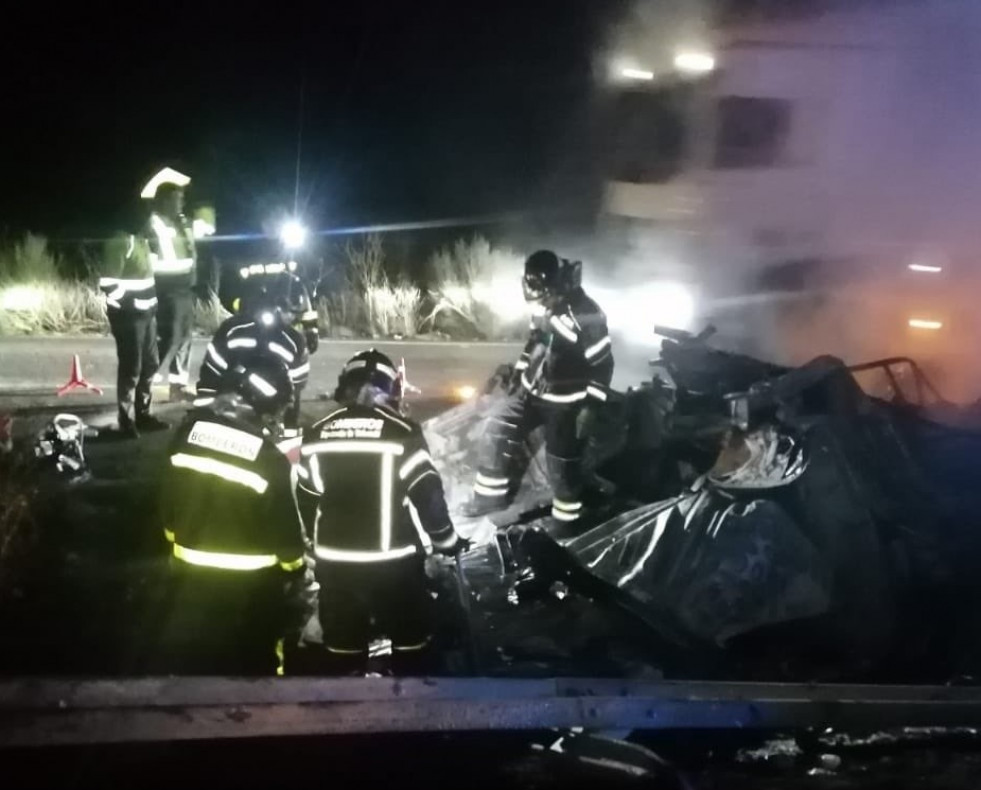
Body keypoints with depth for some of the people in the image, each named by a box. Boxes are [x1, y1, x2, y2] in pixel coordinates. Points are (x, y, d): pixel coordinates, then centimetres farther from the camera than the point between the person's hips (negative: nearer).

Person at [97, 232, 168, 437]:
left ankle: (142, 414, 30)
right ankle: (126, 421, 9)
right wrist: (131, 303, -18)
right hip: (128, 315, -9)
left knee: (149, 364, 17)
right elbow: (108, 283, -22)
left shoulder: (139, 239, 10)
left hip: (145, 312, 9)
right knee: (131, 368, -1)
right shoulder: (120, 241, -17)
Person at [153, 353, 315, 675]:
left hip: (191, 578, 4)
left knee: (179, 663, 16)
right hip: (250, 587, -4)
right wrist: (301, 585, 5)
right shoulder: (270, 461, -19)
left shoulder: (189, 431, -4)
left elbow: (169, 505, 6)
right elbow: (287, 537, -11)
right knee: (252, 666, 13)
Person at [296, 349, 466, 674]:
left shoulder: (317, 435, 1)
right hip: (393, 562, -3)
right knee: (411, 638, 12)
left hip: (334, 563, 4)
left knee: (343, 643, 14)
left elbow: (306, 501, 9)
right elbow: (427, 495, -10)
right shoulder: (403, 433, -12)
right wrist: (447, 541, 5)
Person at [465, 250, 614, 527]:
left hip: (563, 401, -7)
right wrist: (518, 374, 21)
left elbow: (602, 364, -20)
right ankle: (492, 495, 20)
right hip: (531, 390, 7)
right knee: (497, 431, 6)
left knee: (562, 461, 2)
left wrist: (591, 406, -19)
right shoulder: (547, 307, 0)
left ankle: (567, 518, 20)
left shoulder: (588, 317, -25)